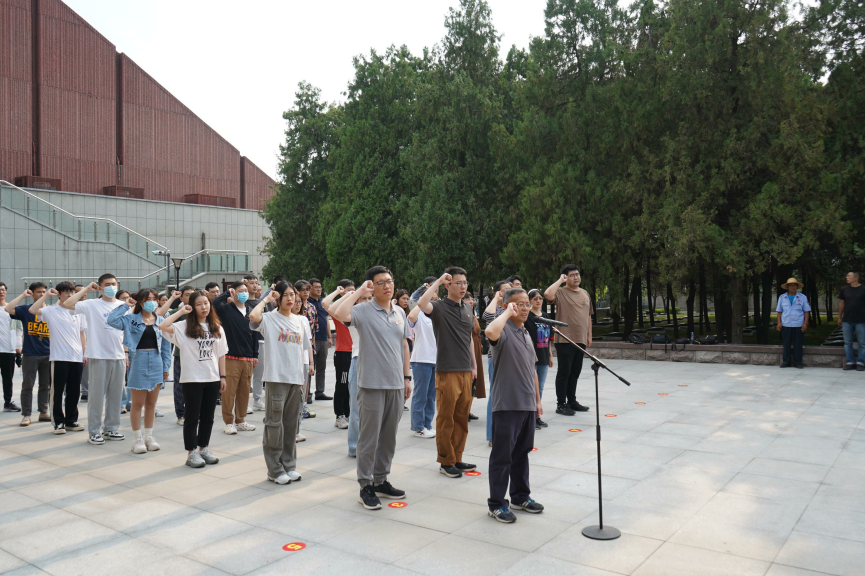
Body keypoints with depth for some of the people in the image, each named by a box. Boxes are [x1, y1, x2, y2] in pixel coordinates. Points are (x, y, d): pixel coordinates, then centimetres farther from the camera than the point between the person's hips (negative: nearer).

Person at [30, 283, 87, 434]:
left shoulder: (78, 311, 11)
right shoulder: (51, 311, 0)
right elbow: (33, 310, -19)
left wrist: (85, 353, 9)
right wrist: (46, 295, -12)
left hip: (77, 358, 4)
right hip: (59, 357, -4)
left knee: (74, 392, 10)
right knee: (57, 391, 1)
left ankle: (71, 421, 20)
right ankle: (58, 422, 10)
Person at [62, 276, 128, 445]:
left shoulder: (123, 306, 10)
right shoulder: (92, 305, -3)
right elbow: (66, 304, -16)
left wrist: (127, 355, 13)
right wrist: (85, 289, -10)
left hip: (119, 357, 4)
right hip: (99, 356, -4)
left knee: (116, 394, 11)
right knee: (97, 394, 1)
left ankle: (111, 428, 22)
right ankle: (94, 432, 10)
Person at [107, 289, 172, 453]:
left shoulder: (161, 321, 6)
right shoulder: (131, 319, 0)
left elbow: (166, 346, 7)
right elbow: (112, 320, -16)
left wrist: (166, 367, 3)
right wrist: (125, 306, -9)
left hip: (156, 363, 3)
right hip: (138, 361, -3)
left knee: (151, 403, 11)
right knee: (137, 404, 4)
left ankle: (148, 436, 22)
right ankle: (137, 439, 14)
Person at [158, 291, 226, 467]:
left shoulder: (217, 328, 7)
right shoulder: (184, 327, -6)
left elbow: (221, 354, 10)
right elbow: (162, 326, -22)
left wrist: (223, 376, 7)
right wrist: (180, 312, -15)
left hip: (212, 379, 4)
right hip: (192, 378, -4)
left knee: (208, 416, 13)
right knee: (192, 417, 3)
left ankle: (204, 448, 25)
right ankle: (192, 453, 11)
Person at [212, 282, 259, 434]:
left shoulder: (251, 311, 12)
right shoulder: (227, 309, -1)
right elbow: (215, 302, -24)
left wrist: (255, 355, 12)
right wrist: (227, 293, -8)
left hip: (248, 358, 5)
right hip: (231, 357, -5)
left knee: (245, 390, 10)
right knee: (229, 391, -2)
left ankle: (240, 421, 22)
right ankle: (229, 422, 10)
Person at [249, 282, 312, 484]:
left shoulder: (300, 321, 14)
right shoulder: (270, 318, -3)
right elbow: (253, 316, -27)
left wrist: (304, 376, 12)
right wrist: (266, 299, -10)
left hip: (296, 378, 5)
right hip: (277, 377, -5)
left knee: (291, 424, 12)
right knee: (274, 424, 0)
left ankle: (289, 466, 22)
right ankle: (274, 469, 9)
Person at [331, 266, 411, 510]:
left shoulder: (400, 313, 11)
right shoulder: (364, 311, -8)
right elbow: (339, 314, -28)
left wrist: (406, 377, 15)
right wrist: (359, 291, -18)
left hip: (396, 384, 6)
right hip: (372, 383, -6)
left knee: (389, 437, 14)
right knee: (369, 437, 2)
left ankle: (381, 481, 28)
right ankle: (366, 486, 14)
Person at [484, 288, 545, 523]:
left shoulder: (526, 333, 16)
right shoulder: (504, 329, -11)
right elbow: (491, 331, -39)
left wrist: (537, 399, 20)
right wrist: (508, 312, -23)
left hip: (527, 404, 8)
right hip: (507, 404, -8)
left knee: (522, 452, 18)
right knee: (502, 455, 1)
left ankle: (520, 496, 31)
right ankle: (497, 504, 11)